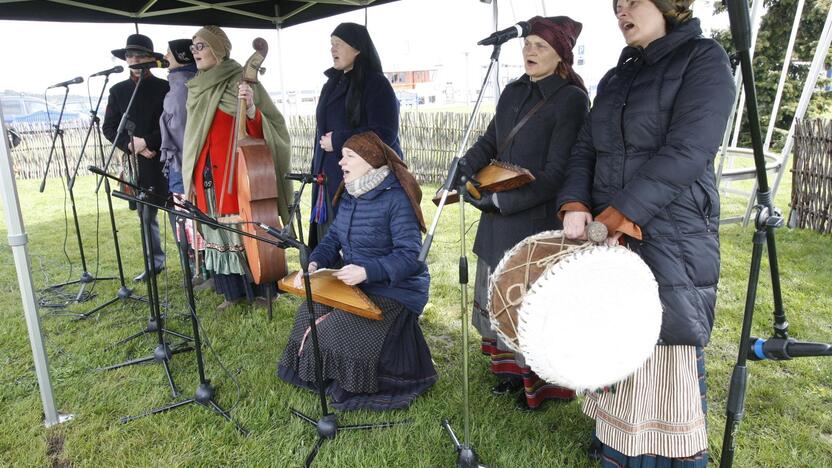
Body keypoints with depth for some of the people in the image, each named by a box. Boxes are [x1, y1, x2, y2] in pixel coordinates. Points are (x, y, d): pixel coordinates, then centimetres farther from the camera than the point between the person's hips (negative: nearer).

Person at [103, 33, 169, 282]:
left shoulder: (165, 88, -1)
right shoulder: (117, 91, 10)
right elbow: (109, 127, 8)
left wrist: (147, 142, -13)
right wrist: (131, 146, -8)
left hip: (167, 161, -4)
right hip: (137, 163, 4)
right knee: (145, 215, 10)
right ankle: (155, 261, 22)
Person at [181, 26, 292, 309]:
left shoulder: (242, 82, -6)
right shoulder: (196, 89, 13)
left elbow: (263, 130, -11)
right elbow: (192, 137, 19)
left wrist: (251, 110, -31)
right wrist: (190, 178, 17)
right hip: (207, 176, 6)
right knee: (219, 231, 9)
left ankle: (259, 291, 12)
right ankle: (233, 291, 21)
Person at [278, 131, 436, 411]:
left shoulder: (397, 198, -21)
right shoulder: (351, 195, 6)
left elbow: (410, 256, -25)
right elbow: (334, 237, 10)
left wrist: (367, 271, -34)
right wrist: (314, 263, -9)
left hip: (395, 293, -8)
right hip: (356, 285, 9)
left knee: (335, 334, -18)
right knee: (309, 314, 4)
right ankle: (325, 375, 27)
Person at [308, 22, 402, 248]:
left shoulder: (376, 84, -8)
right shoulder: (334, 83, 16)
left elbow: (385, 134, -17)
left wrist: (338, 141, -14)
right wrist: (318, 172, 16)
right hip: (331, 180, 7)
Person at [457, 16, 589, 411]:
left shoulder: (571, 100, -13)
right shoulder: (514, 92, 9)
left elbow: (556, 173, -18)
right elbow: (489, 142, 13)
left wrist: (499, 199, -21)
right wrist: (462, 171, -5)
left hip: (539, 219, -7)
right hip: (499, 217, 7)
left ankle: (539, 384, 24)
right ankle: (512, 367, 36)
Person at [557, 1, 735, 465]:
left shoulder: (704, 57, -2)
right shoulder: (616, 77, 18)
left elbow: (686, 153, -15)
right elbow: (586, 149, 10)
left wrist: (618, 216, -18)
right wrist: (575, 205, -9)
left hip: (672, 240, -6)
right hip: (610, 240, 6)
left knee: (666, 357, 1)